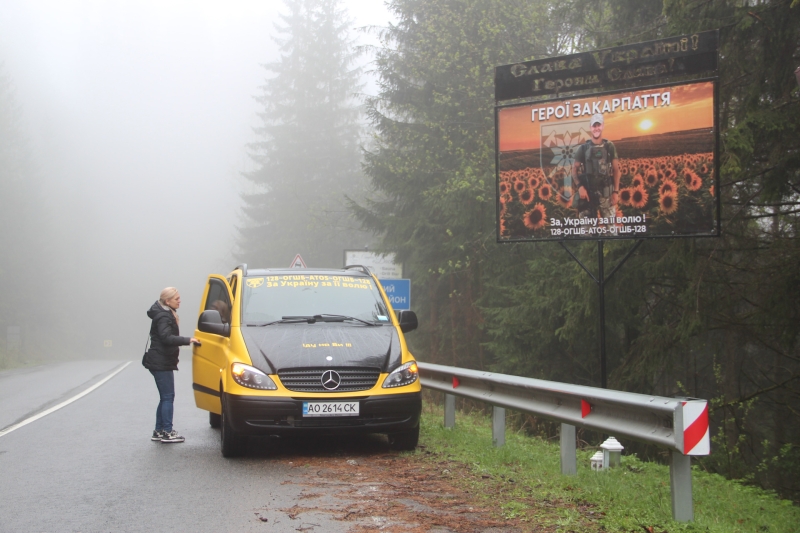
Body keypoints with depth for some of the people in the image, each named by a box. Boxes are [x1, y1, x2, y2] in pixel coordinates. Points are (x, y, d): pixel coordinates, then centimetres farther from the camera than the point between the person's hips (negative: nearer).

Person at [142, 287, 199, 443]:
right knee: (168, 397, -8)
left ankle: (159, 431, 17)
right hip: (161, 363, -10)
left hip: (162, 362, 10)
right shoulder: (163, 317, -16)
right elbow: (166, 337, -28)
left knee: (165, 398, 12)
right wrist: (188, 340, -33)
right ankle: (167, 432, -6)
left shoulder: (166, 314, 16)